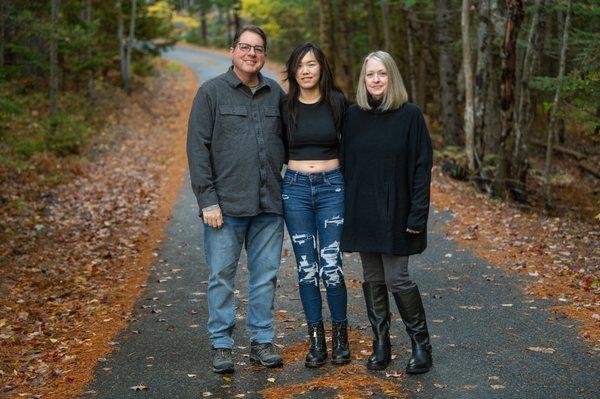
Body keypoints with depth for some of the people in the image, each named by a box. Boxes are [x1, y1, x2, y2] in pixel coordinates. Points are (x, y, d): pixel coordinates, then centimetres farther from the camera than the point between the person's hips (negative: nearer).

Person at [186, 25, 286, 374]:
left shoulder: (276, 94, 9)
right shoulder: (212, 92, -2)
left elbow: (286, 141, 19)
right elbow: (198, 148, -5)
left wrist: (286, 185, 10)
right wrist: (208, 200, -10)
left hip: (269, 204, 4)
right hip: (226, 205, -3)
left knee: (265, 276, 9)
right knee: (222, 276, 3)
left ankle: (262, 341, 21)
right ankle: (222, 345, 15)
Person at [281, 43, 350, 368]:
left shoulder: (337, 102, 0)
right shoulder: (285, 106, 3)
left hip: (332, 187, -1)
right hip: (295, 188, 2)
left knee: (331, 267, -6)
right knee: (306, 268, 3)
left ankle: (340, 337, 14)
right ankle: (316, 341, 15)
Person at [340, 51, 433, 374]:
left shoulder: (409, 115, -6)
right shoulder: (354, 116, 5)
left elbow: (422, 166, -7)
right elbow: (345, 163, 9)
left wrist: (418, 213, -13)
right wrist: (345, 209, 4)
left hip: (395, 212, -4)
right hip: (361, 211, 4)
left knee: (397, 279, -4)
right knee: (372, 279, 9)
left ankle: (421, 344, 15)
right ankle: (381, 344, 21)